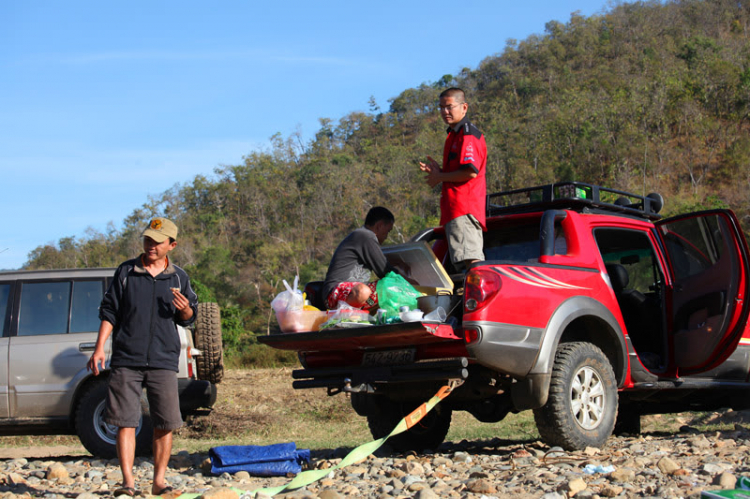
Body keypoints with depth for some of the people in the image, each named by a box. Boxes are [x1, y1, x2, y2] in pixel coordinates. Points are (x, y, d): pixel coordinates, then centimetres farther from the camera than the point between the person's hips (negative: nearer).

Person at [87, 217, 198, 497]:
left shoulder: (179, 278, 10)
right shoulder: (125, 273, 7)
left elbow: (188, 319, 16)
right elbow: (109, 312, 8)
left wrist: (185, 309, -8)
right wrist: (99, 348, -1)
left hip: (163, 361, 1)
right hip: (126, 359, -1)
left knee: (165, 424, -1)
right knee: (125, 422, -5)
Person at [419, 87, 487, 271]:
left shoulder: (468, 134, -7)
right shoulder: (454, 135, 26)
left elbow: (471, 172, -19)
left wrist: (440, 177, -8)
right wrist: (438, 172, 15)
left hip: (464, 209, -11)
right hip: (455, 210, 11)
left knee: (471, 260, -20)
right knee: (470, 265, 7)